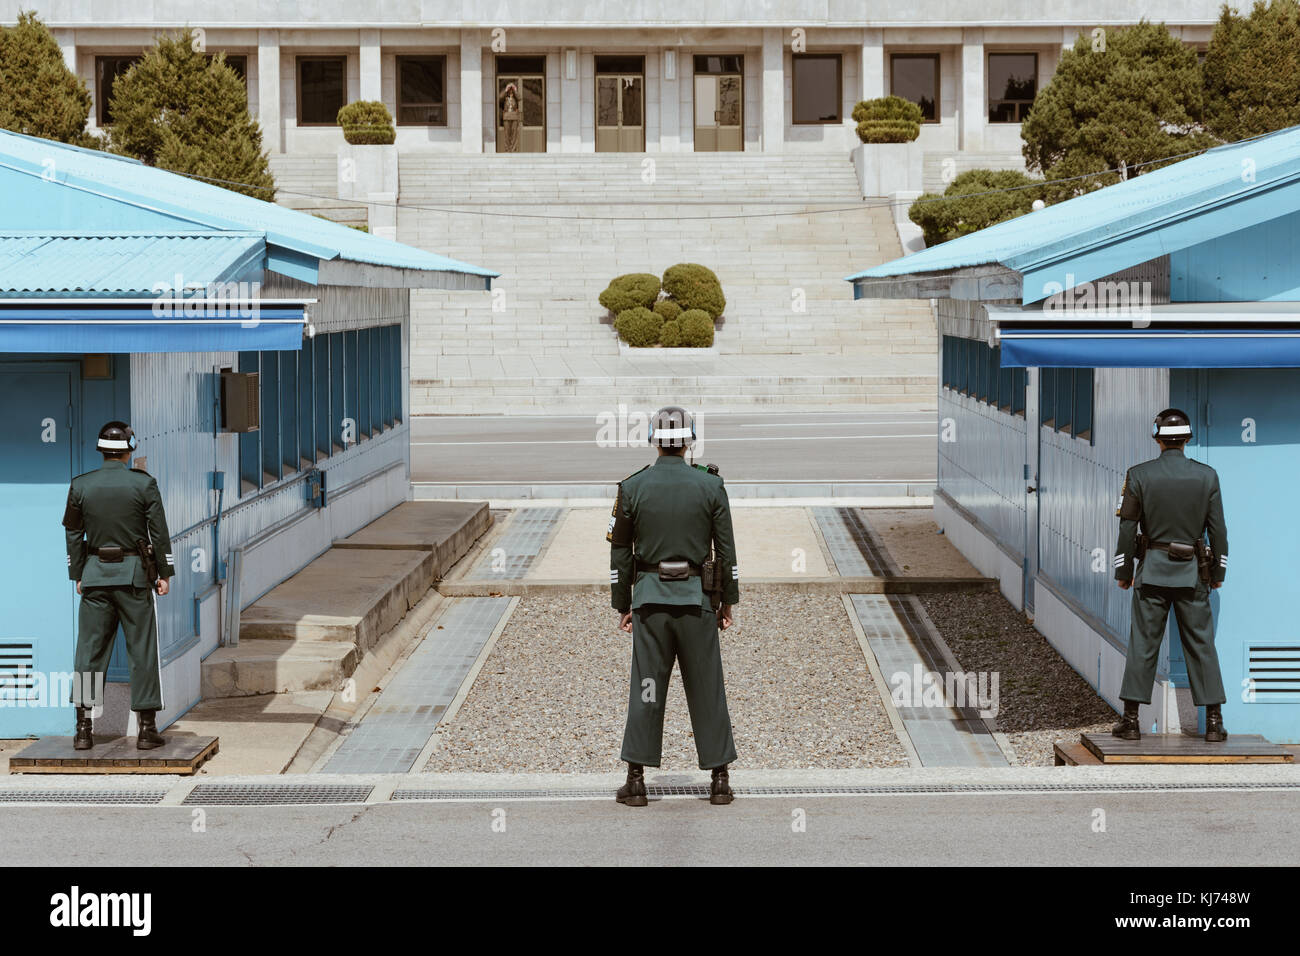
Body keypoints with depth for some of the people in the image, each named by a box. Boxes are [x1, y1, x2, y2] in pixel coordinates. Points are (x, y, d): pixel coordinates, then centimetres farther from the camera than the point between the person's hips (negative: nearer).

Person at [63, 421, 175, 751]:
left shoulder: (80, 486, 1)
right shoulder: (144, 484, -5)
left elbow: (73, 534, 6)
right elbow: (159, 532, -4)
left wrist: (77, 575, 14)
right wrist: (164, 573, 3)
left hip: (95, 575, 2)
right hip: (135, 574, -2)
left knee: (90, 651, 6)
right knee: (142, 650, 3)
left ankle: (83, 729, 5)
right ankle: (147, 729, 3)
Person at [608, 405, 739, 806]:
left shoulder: (632, 488, -2)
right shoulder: (710, 486, -3)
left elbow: (620, 552, 1)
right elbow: (726, 549, -1)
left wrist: (622, 605, 10)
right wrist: (729, 600, 9)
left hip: (649, 597, 0)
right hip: (696, 598, 0)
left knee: (646, 688, 4)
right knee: (706, 688, 6)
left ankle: (636, 780, 4)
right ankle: (719, 780, 8)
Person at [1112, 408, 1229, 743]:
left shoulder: (1139, 475, -6)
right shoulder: (1207, 476, -2)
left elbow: (1127, 528, -3)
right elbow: (1218, 530, 1)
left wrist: (1123, 571, 7)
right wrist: (1218, 572, 12)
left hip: (1152, 570, -1)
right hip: (1193, 574, 1)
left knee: (1143, 644, 3)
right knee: (1201, 644, 5)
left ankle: (1131, 720, 2)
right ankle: (1214, 722, 5)